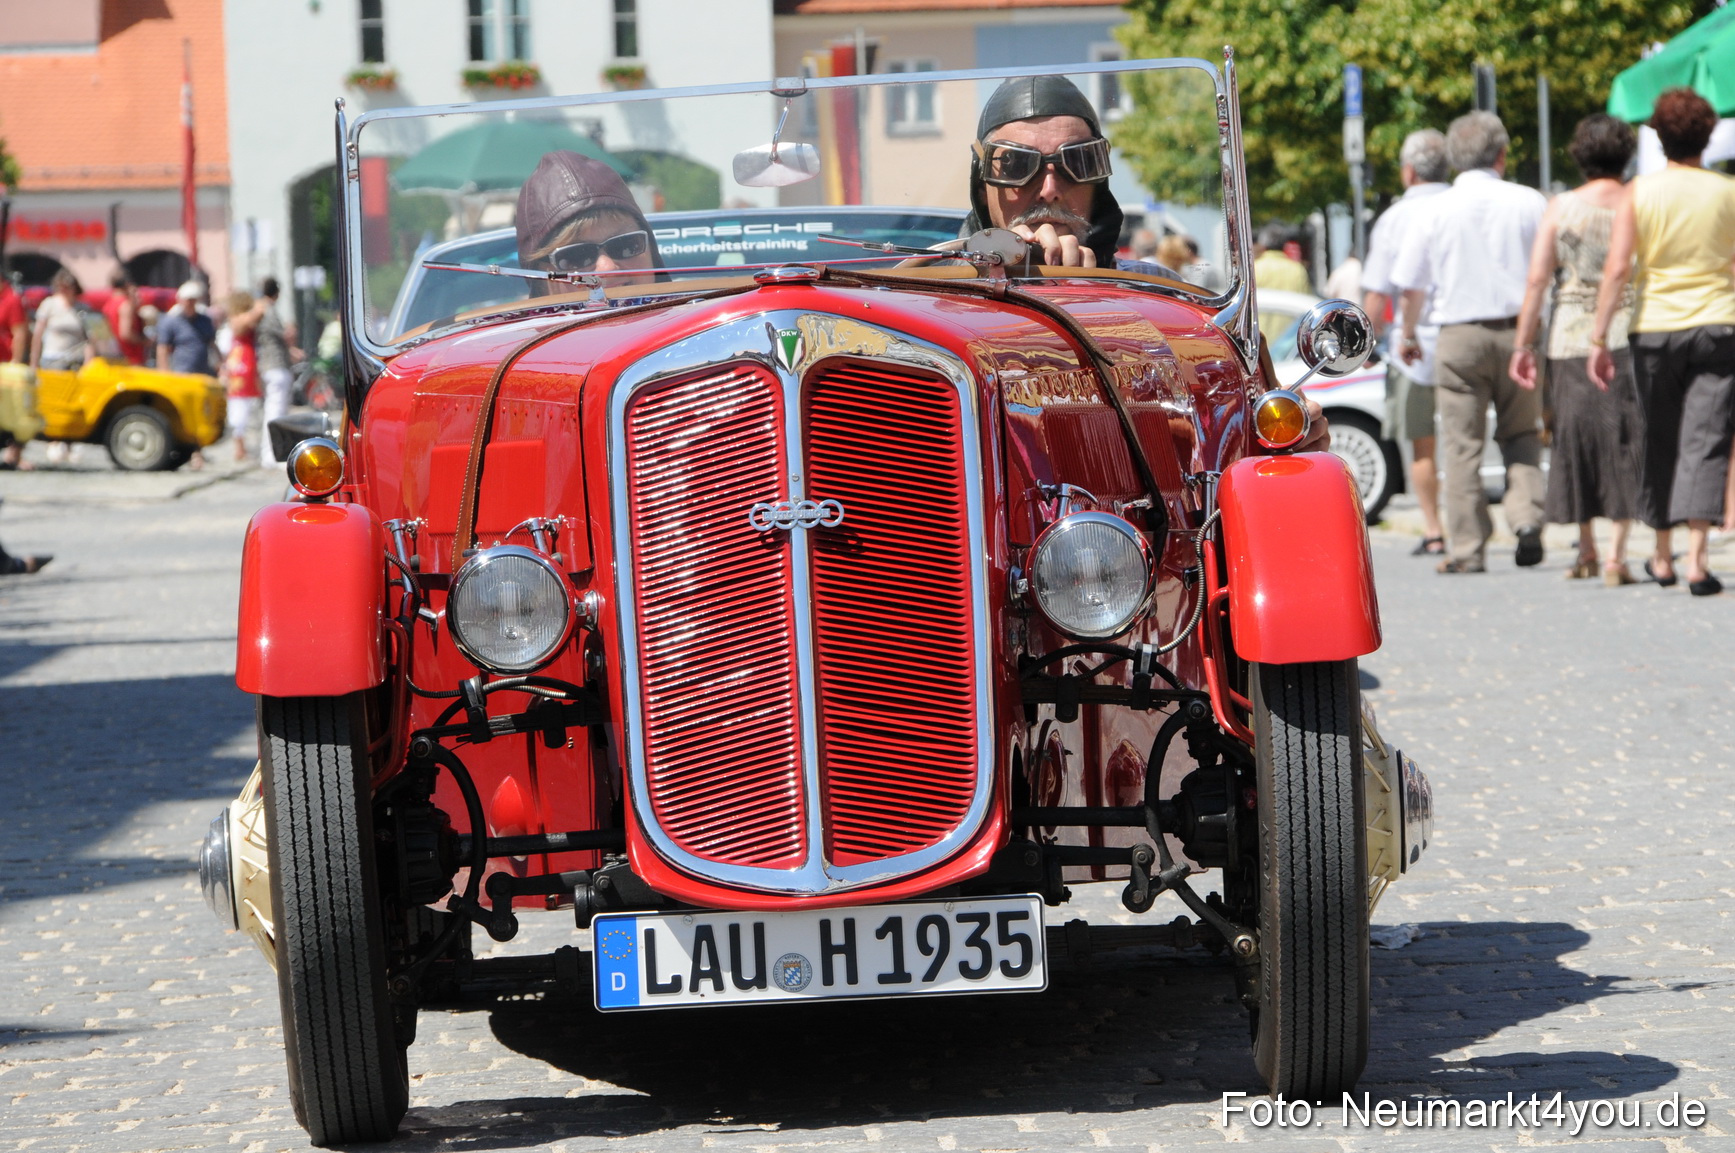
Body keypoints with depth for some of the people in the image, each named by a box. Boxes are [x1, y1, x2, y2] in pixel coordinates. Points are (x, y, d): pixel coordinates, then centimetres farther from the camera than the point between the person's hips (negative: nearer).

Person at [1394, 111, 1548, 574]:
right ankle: (1527, 514, -4)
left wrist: (1408, 333, 20)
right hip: (1519, 330, 1)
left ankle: (1466, 548, 1)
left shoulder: (1437, 210, -2)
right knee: (1520, 435, 16)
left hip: (1460, 336, -1)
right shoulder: (1530, 203, 0)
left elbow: (1411, 285, 3)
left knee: (1462, 444, 2)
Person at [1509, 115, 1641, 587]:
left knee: (1575, 440, 13)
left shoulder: (1561, 207, 1)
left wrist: (1522, 345, 5)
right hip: (1627, 335, -1)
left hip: (1570, 336, 1)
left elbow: (1537, 281, 0)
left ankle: (1586, 550, 21)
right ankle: (1615, 556, -7)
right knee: (1623, 441, 0)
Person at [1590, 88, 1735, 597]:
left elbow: (1617, 269, -8)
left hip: (1655, 328, 0)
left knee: (1659, 441, 12)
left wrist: (1599, 337, -7)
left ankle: (1662, 556, 22)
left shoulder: (1641, 193, -2)